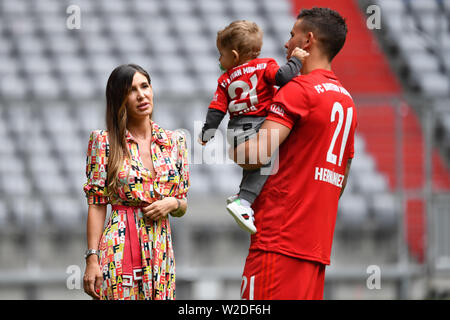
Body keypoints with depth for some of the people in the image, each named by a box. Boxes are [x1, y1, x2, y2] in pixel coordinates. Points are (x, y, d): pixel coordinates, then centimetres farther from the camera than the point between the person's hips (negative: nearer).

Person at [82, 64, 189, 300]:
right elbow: (96, 204, -3)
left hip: (160, 252, 4)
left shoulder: (174, 141, 9)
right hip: (119, 251, -4)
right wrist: (92, 259, -10)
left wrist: (173, 203, -7)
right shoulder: (104, 141, -1)